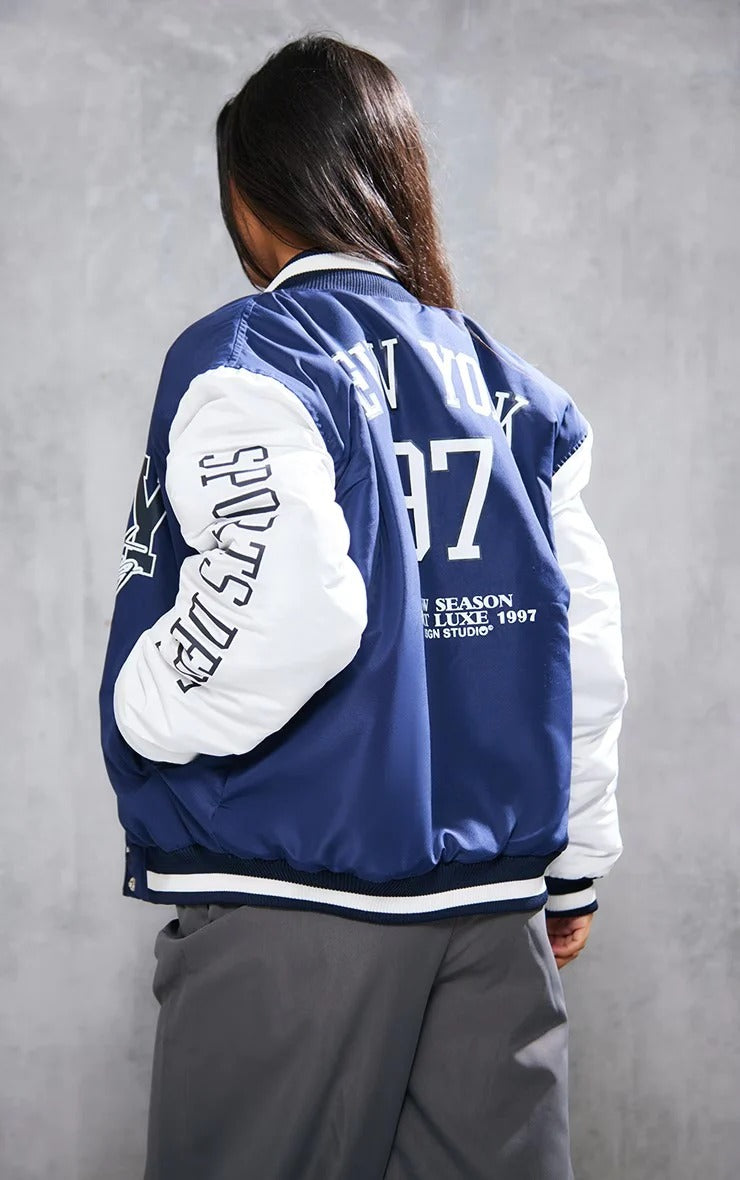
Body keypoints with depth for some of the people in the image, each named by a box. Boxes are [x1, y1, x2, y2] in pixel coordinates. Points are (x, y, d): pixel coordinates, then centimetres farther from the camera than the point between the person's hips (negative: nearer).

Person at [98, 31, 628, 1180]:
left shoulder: (250, 358, -7)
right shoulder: (512, 389, 10)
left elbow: (279, 610, -24)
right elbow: (590, 651, 11)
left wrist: (146, 711, -6)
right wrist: (576, 862, 21)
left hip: (293, 907, -5)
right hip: (496, 909, 6)